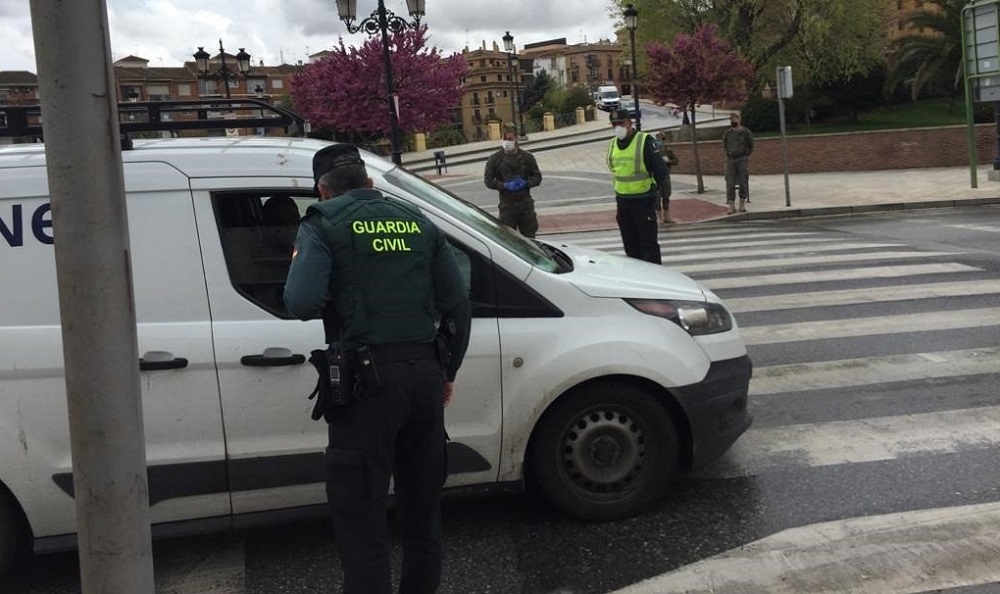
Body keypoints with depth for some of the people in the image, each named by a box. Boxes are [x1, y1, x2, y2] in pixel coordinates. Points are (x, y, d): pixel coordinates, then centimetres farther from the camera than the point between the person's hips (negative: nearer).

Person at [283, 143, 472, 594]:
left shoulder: (323, 225, -1)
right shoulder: (418, 222, 13)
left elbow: (302, 304, -16)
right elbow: (458, 306, 10)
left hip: (369, 377, -5)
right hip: (425, 373, 6)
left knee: (360, 512, 2)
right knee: (422, 503, 19)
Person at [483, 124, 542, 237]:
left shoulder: (527, 157, 4)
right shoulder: (494, 159, 0)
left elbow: (537, 177, 8)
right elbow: (488, 180, -1)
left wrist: (526, 183, -12)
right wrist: (505, 186, -15)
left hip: (525, 202, 1)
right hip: (507, 204, -1)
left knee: (529, 236, 7)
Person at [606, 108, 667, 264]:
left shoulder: (645, 141, -11)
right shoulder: (613, 144, 9)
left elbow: (661, 169, -9)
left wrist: (655, 189, 0)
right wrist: (619, 191, 15)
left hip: (643, 200, -6)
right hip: (622, 201, 7)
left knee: (649, 242, -4)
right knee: (630, 243, 12)